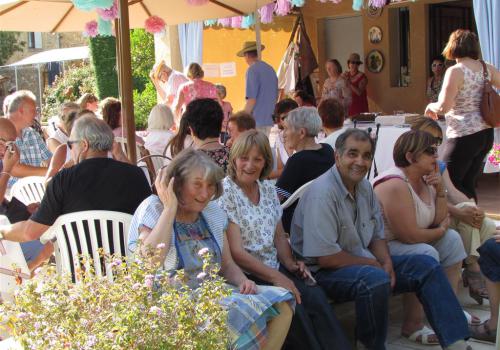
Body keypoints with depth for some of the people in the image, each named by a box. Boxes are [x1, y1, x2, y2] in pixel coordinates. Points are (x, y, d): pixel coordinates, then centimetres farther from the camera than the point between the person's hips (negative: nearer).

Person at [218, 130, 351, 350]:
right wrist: (276, 277, -19)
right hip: (244, 275, -6)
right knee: (292, 306, -28)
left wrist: (290, 264, -3)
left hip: (274, 268, 6)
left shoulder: (268, 189, 11)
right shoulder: (226, 192, -9)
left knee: (316, 297, -21)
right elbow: (236, 252, -15)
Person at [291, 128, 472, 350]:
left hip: (363, 264, 9)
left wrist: (386, 262, -8)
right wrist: (374, 264, -14)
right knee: (376, 279, -37)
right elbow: (326, 257, -26)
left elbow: (377, 235, 14)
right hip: (325, 272, -9)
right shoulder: (322, 193, -23)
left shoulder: (364, 187, 6)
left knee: (427, 265, 1)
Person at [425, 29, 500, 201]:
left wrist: (430, 107, 0)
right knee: (467, 184, 14)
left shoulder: (455, 71, -14)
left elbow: (443, 107, -20)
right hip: (486, 134, 8)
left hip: (465, 136, -8)